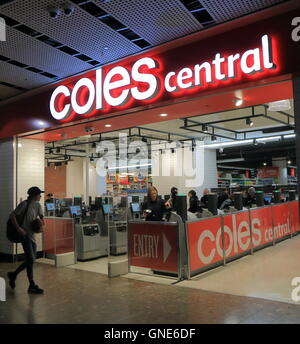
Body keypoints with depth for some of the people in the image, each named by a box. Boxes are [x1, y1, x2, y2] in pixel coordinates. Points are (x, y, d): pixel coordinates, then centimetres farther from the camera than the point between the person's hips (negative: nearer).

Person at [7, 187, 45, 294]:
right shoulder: (24, 204, -12)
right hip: (24, 234, -8)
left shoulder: (37, 205, 9)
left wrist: (41, 222, -3)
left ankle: (13, 274, 33)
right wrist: (18, 228, -20)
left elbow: (41, 217, 19)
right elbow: (12, 215, -12)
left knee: (30, 260, 13)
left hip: (32, 235, 8)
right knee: (30, 259, -8)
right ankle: (32, 286, 1)